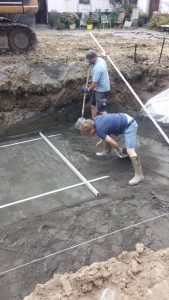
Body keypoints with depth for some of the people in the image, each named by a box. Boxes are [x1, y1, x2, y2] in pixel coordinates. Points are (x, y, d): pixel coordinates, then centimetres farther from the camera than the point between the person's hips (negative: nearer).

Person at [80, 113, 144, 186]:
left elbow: (112, 143, -15)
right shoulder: (95, 119, 2)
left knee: (130, 151, -20)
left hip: (129, 125, -10)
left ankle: (139, 175, -17)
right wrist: (103, 139, 28)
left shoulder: (99, 130, -22)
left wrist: (119, 149, 4)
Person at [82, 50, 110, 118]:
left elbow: (95, 83, -25)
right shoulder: (100, 59, -1)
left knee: (101, 109, -5)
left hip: (101, 90, -11)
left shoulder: (97, 68, -31)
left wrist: (88, 89, -10)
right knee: (93, 104, 22)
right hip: (98, 88, 11)